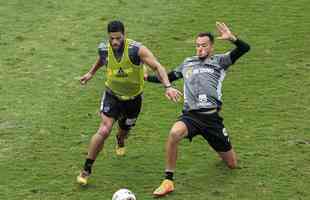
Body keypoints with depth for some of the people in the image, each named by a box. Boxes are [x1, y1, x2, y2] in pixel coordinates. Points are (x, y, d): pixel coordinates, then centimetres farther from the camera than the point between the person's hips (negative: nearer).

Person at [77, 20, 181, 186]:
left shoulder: (136, 50, -28)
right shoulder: (104, 49, -17)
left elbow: (157, 67, -29)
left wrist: (167, 87, -42)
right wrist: (91, 73, 23)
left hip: (133, 98, 0)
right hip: (112, 96, 0)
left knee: (124, 130, 23)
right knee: (104, 130, -19)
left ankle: (120, 141, 64)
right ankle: (86, 170, -8)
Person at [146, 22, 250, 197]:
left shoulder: (219, 61, 6)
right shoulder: (188, 63, 17)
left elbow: (244, 48, -8)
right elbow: (169, 77, 32)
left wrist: (231, 38, -27)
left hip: (212, 118, -1)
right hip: (190, 116, 1)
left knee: (232, 164, 8)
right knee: (174, 133, -36)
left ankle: (222, 149, 48)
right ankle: (168, 181, -26)